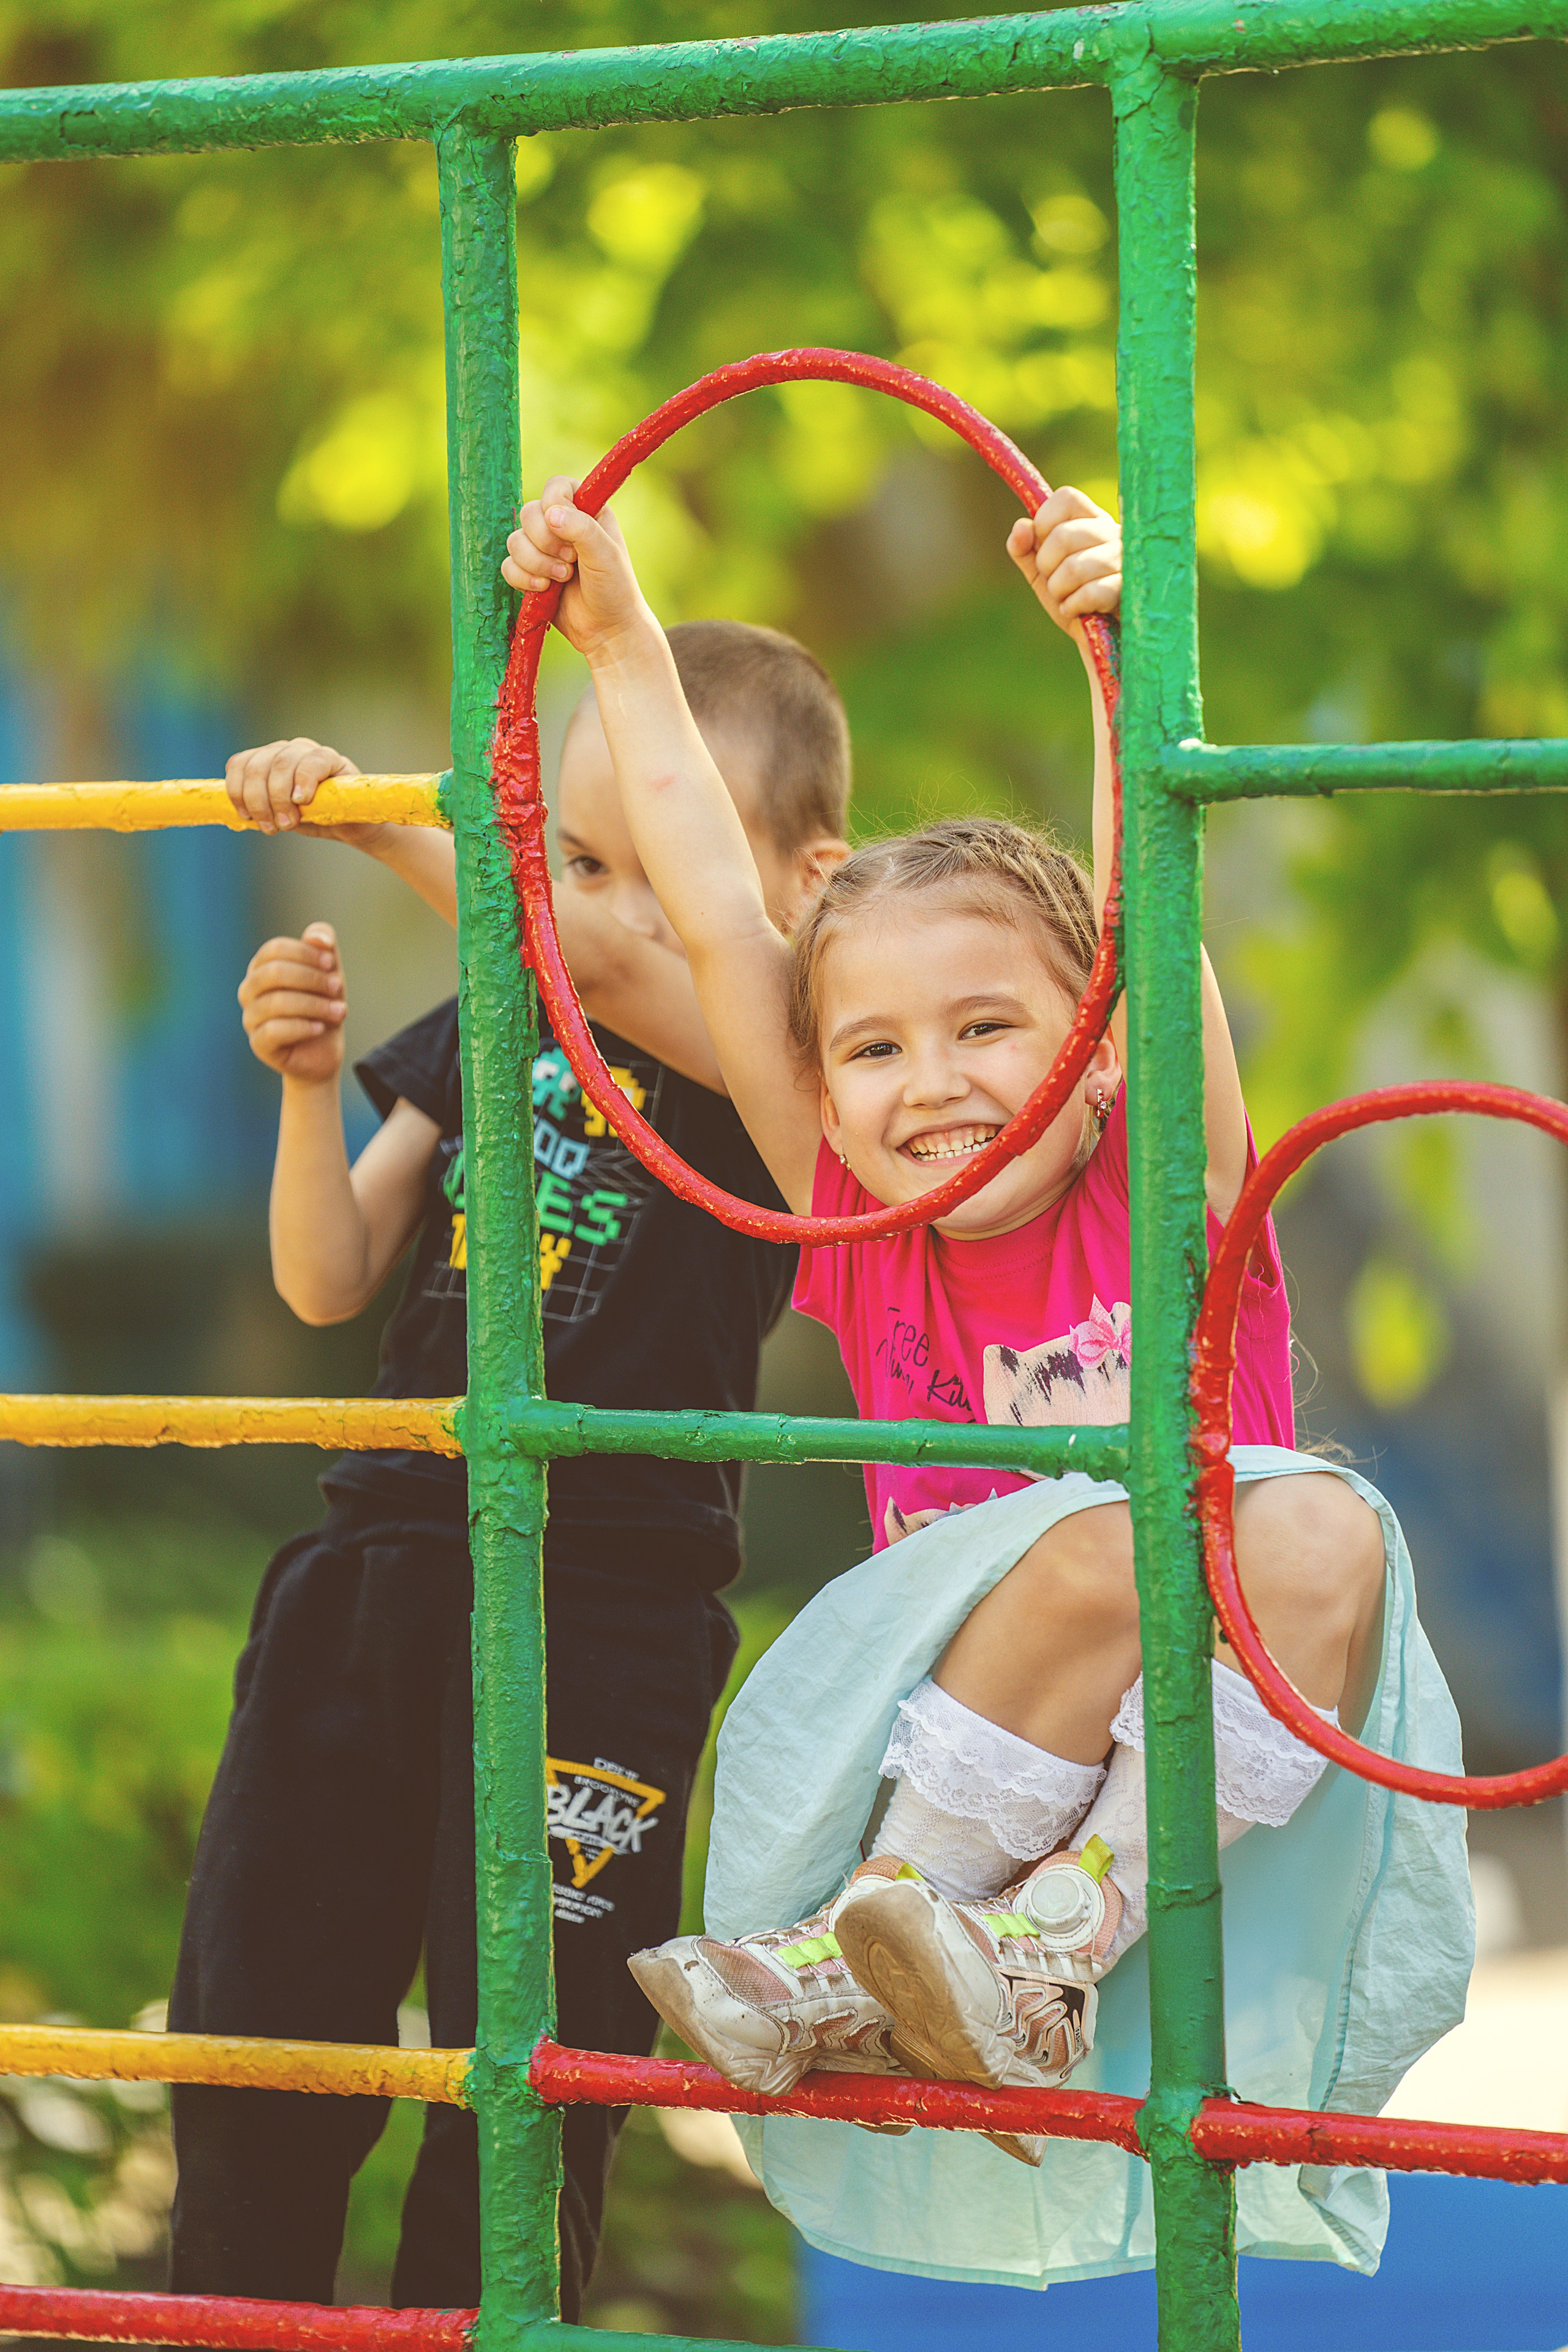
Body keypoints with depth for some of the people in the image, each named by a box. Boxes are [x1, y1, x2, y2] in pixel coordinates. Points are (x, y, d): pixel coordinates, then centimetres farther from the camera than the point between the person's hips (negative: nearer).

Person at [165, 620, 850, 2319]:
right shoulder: (487, 1035, 11)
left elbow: (626, 968, -25)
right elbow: (330, 1283, 8)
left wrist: (377, 820, -26)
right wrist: (308, 1084, -9)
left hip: (602, 1613, -5)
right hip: (381, 1565, 5)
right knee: (253, 2020, 9)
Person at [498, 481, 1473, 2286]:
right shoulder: (858, 1225, 9)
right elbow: (717, 917, 8)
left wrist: (1118, 645, -23)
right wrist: (623, 642, 7)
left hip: (1208, 1734, 0)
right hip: (942, 1728, 0)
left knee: (1319, 1532, -32)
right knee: (1107, 1545, -32)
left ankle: (1051, 1942, -36)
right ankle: (875, 1967, -29)